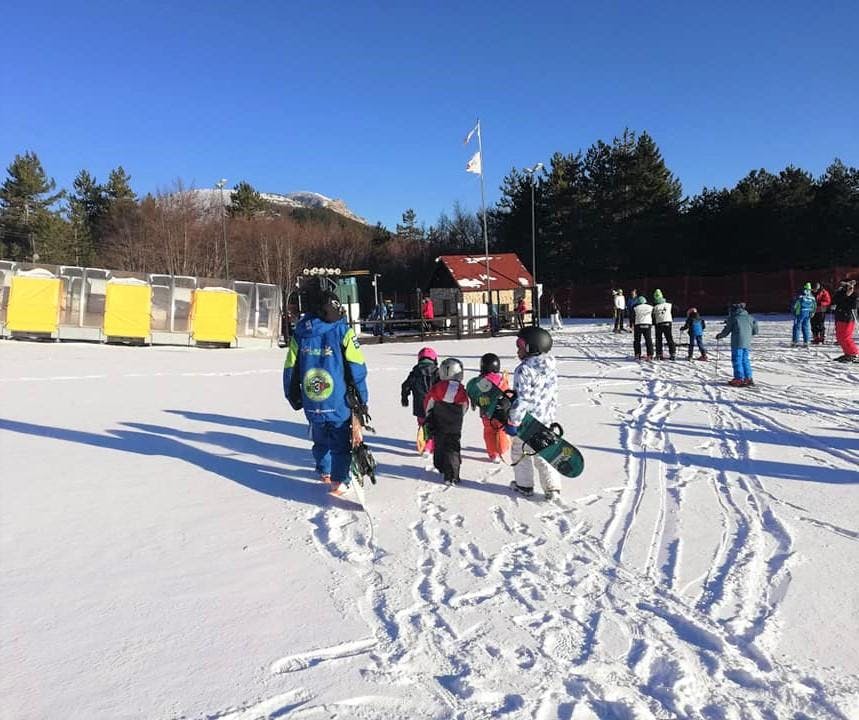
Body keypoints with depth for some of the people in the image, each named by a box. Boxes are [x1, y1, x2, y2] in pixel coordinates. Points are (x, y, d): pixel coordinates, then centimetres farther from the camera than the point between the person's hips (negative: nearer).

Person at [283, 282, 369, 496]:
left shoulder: (300, 331, 0)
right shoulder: (342, 330, -11)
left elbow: (290, 367, 5)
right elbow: (357, 366, -11)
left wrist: (293, 396, 17)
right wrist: (362, 397, -2)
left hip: (311, 403, 4)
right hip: (339, 401, -4)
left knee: (320, 438, 22)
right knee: (340, 440, 9)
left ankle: (325, 471, 36)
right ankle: (339, 480, 10)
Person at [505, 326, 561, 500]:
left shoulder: (525, 370, -22)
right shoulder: (551, 366, 2)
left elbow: (522, 399, -23)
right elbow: (553, 394, 11)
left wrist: (513, 421, -16)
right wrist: (551, 413, 21)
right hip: (546, 419, 7)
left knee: (520, 451, 14)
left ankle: (524, 485, 24)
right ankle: (552, 487, 16)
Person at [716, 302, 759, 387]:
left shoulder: (733, 318, 2)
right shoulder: (750, 318, 15)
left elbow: (727, 330, 4)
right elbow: (755, 331, 16)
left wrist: (719, 336, 21)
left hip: (737, 343, -5)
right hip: (747, 343, 5)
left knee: (737, 360, -2)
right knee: (746, 360, 13)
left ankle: (739, 379, -6)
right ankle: (748, 378, 10)